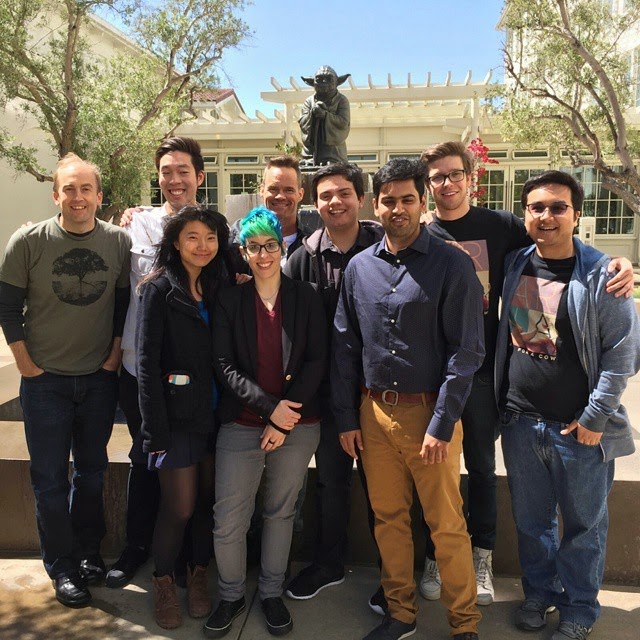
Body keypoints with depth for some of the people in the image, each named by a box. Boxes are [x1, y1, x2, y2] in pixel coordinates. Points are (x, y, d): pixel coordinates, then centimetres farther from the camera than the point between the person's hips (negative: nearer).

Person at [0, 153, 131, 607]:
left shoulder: (119, 243, -4)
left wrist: (115, 357, 1)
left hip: (99, 378, 2)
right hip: (46, 381, -1)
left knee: (92, 470, 16)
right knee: (50, 479, 8)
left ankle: (89, 550, 35)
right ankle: (62, 566, 25)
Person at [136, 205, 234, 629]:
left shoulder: (219, 286, 7)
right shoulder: (160, 289, -8)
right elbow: (147, 363, -11)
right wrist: (156, 431, -15)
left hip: (214, 411, 5)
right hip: (178, 414, -4)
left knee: (208, 499, 12)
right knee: (179, 507, 2)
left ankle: (199, 574, 33)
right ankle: (164, 581, 27)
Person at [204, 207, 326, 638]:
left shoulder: (306, 297, 2)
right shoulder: (229, 300, 3)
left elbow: (317, 361, -3)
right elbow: (225, 365, -3)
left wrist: (284, 421, -10)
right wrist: (269, 406, -14)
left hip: (297, 425, 0)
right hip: (242, 424, 0)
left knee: (281, 513, 13)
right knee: (227, 521, 0)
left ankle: (272, 593, 34)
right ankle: (231, 595, 26)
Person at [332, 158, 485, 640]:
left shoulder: (452, 265, -6)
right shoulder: (360, 267, 7)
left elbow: (466, 350, -9)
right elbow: (345, 346, 9)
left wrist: (441, 424, -14)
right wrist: (346, 418, 5)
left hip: (430, 412, -4)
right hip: (374, 411, 4)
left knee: (447, 525, 5)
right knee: (389, 519, 14)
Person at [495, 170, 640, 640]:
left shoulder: (599, 274, -10)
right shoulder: (514, 267, 4)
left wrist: (595, 417, -13)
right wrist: (502, 405, 10)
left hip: (580, 429, -4)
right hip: (521, 422, 4)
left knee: (584, 525, 12)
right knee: (531, 521, 18)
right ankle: (539, 593, 39)